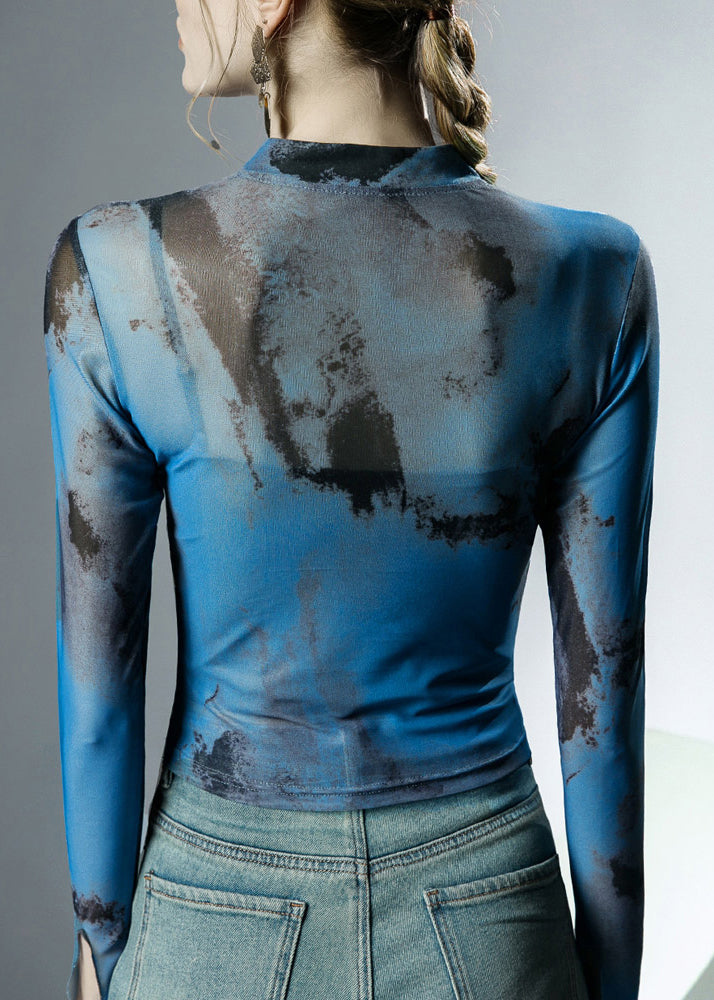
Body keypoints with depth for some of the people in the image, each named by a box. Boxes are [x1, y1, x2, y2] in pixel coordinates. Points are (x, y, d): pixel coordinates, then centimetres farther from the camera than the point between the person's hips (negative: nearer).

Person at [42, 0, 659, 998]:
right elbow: (600, 685, -9)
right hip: (485, 916, 1)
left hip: (221, 914, 0)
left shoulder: (117, 271, -19)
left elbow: (98, 675, -11)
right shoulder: (592, 277, -15)